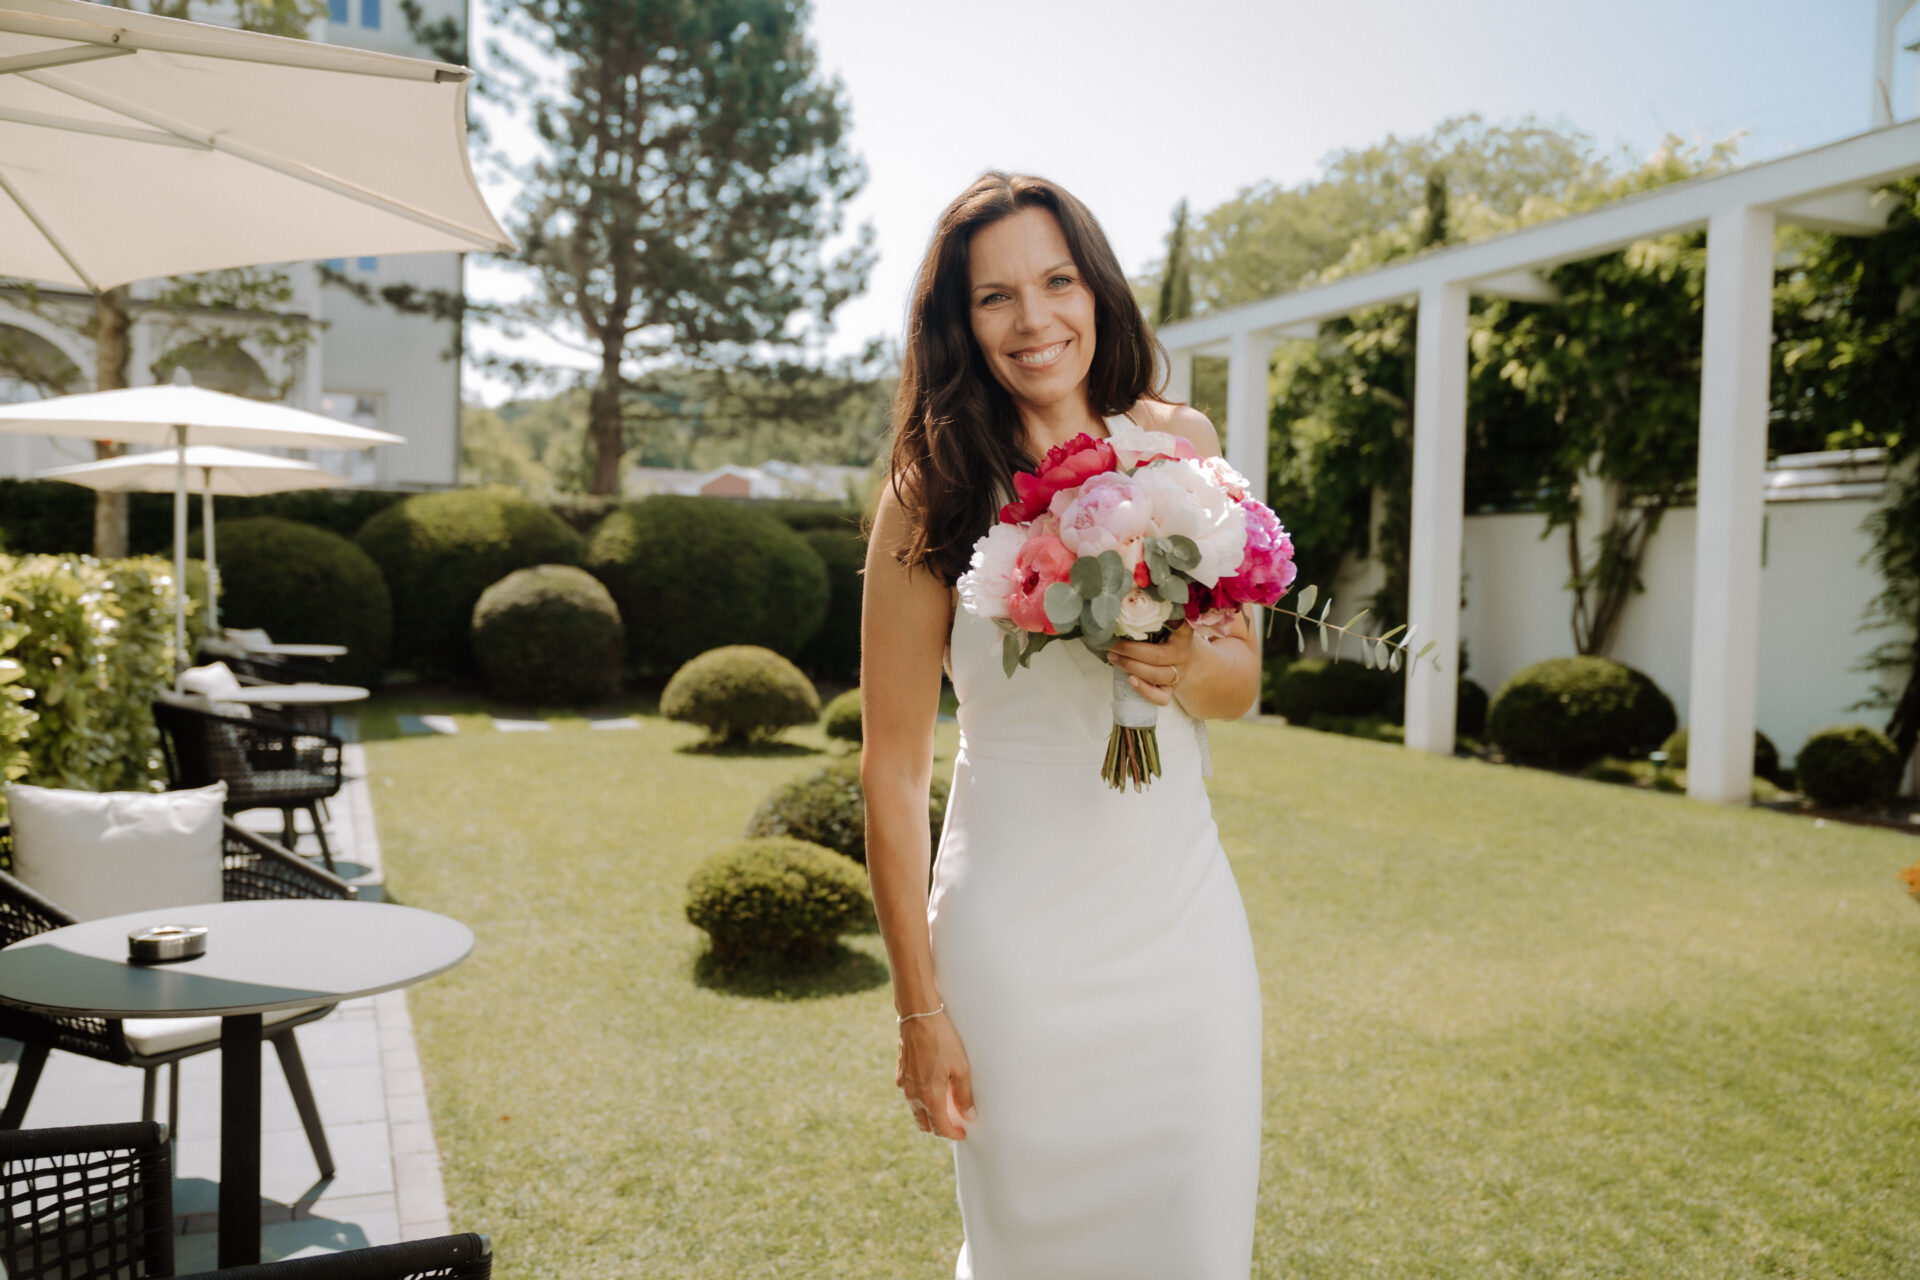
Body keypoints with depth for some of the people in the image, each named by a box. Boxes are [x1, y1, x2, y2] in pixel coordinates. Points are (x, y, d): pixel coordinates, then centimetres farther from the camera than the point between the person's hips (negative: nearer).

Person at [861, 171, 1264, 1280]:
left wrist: (1190, 667, -15)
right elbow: (894, 770, -9)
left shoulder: (1181, 444, 0)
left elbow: (1244, 683, 9)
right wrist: (920, 1007, -7)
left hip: (1183, 908, 4)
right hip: (1015, 929, -3)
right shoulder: (933, 494, -11)